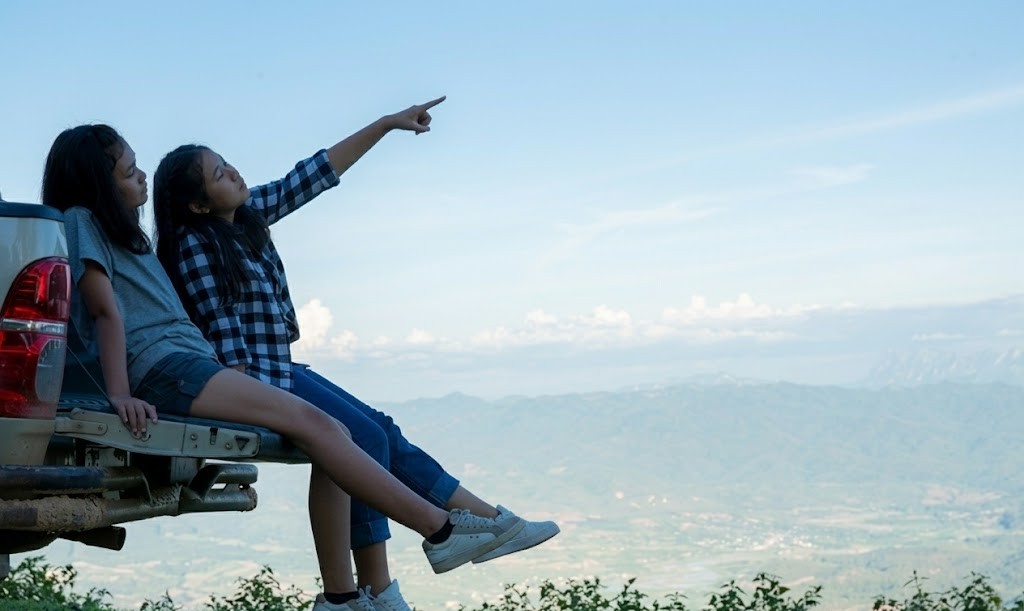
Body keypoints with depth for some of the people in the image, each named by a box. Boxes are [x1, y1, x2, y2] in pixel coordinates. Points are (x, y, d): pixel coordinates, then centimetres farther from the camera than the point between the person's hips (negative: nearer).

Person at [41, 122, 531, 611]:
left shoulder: (122, 231, 28)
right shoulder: (81, 222, 0)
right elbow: (106, 310, -13)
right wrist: (120, 394, -22)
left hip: (193, 362, 9)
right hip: (160, 367, -9)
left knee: (332, 433, -3)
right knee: (309, 421, -17)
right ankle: (440, 530, -18)